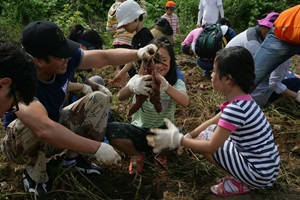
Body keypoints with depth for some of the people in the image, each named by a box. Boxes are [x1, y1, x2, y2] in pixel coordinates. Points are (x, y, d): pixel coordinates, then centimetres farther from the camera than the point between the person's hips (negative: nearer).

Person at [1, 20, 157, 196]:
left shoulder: (64, 59, -19)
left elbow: (105, 57, -11)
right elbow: (44, 129, -52)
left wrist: (138, 53, -27)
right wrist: (97, 148, -49)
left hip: (58, 132, 6)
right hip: (23, 142, -5)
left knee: (100, 99, -12)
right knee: (29, 125, -41)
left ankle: (73, 157, 2)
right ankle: (35, 173, -8)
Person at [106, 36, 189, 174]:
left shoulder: (176, 83, -4)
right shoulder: (140, 79, -3)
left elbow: (185, 102, -27)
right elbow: (121, 97, -21)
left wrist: (166, 86, -47)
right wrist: (132, 87, -45)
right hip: (139, 131, 1)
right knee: (111, 129, -27)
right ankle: (136, 155, 2)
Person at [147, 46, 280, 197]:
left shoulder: (236, 108, -26)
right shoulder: (242, 100, 3)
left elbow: (211, 147, -21)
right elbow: (212, 122, 15)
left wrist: (177, 139, -12)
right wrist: (187, 137, 9)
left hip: (259, 174, -9)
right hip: (267, 167, 9)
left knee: (204, 138, -6)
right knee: (212, 131, 13)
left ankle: (239, 183, 1)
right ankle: (241, 177, 11)